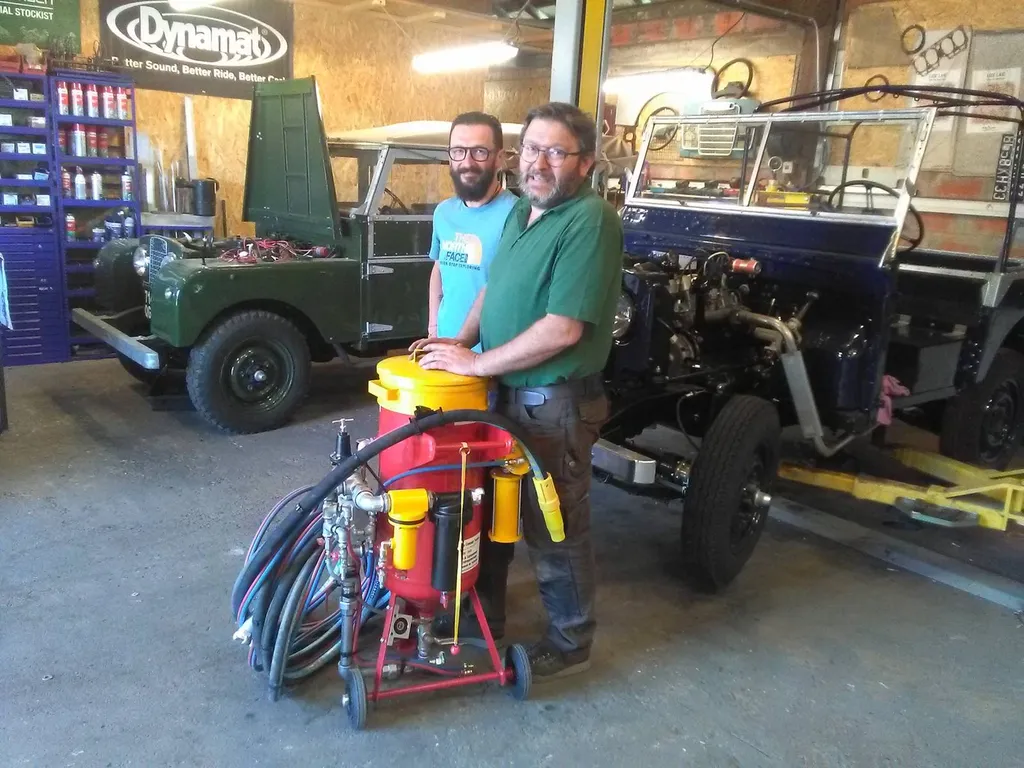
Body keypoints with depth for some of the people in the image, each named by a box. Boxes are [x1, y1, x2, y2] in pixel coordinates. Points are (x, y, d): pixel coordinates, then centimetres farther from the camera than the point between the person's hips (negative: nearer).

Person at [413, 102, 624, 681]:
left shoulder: (590, 221, -20)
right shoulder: (522, 211, 9)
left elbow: (563, 329, -26)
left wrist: (475, 363, -19)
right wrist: (461, 340, 5)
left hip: (555, 404, -8)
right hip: (504, 392, 9)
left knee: (555, 527, 6)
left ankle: (571, 643, 26)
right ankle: (484, 609, 41)